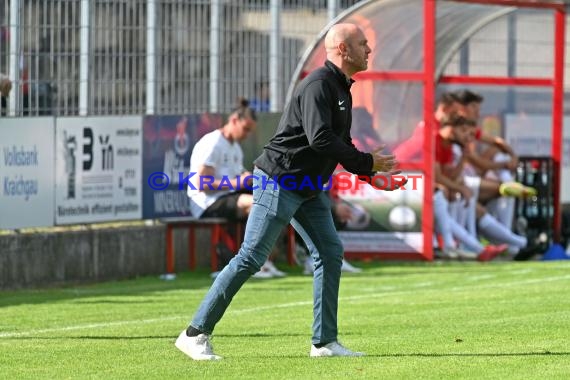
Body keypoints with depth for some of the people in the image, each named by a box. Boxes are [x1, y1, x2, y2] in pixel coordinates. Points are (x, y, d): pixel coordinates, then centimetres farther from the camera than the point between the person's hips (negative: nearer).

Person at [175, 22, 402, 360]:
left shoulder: (341, 89, 14)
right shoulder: (319, 85, -18)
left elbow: (340, 144, 22)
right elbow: (320, 139, -29)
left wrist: (372, 174, 9)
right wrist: (367, 162, -21)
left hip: (308, 189, 10)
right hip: (279, 180, -10)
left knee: (331, 252, 4)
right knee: (252, 258, -9)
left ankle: (325, 342, 8)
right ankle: (196, 334, -5)